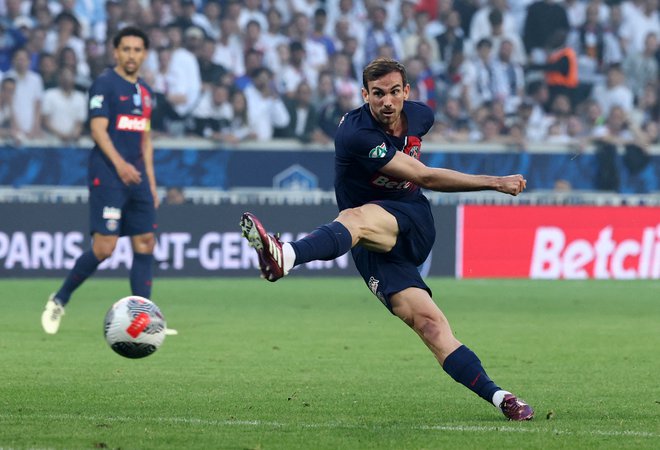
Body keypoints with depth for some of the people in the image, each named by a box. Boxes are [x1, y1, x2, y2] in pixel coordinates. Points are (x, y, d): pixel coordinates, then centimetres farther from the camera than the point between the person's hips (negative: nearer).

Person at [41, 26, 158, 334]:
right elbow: (98, 129, -13)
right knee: (104, 247, -13)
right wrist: (119, 164, -26)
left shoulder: (144, 92, 18)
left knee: (145, 244, 1)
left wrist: (151, 181, 17)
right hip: (107, 176, -8)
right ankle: (58, 301, 4)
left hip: (136, 178, 8)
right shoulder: (104, 84, -5)